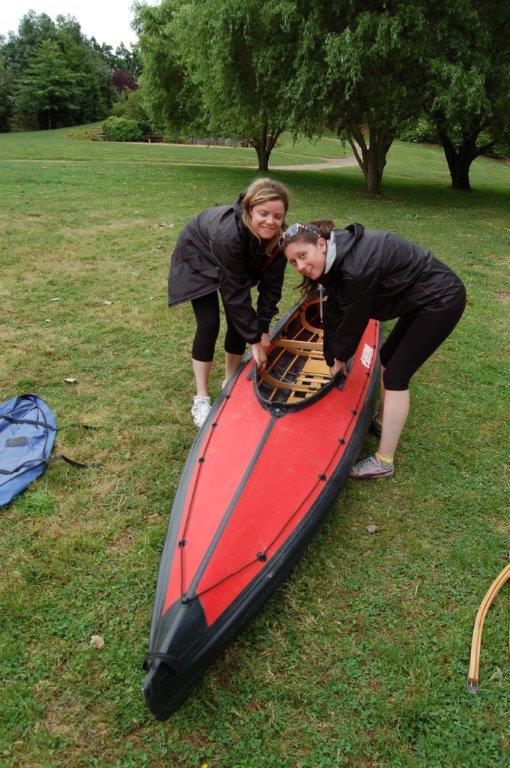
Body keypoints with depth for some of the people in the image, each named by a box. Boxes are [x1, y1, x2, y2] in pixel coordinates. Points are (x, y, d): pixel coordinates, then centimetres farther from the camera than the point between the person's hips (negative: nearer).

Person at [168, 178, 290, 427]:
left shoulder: (278, 237, -26)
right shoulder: (227, 234, -43)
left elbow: (271, 283, -17)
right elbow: (235, 293, -38)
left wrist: (262, 328, -22)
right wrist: (255, 340, -33)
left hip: (234, 265, 5)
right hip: (198, 258, -5)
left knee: (241, 320, -3)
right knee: (209, 324, -15)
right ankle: (201, 398, -4)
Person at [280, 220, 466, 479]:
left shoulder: (357, 267, -31)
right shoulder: (335, 257, -2)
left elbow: (354, 320, -18)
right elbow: (334, 314, 5)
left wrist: (340, 358, -1)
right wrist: (334, 359, 10)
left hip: (442, 301, -9)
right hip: (423, 299, 9)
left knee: (395, 376, -8)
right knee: (386, 359, 19)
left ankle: (384, 461, 1)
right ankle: (382, 422, 40)